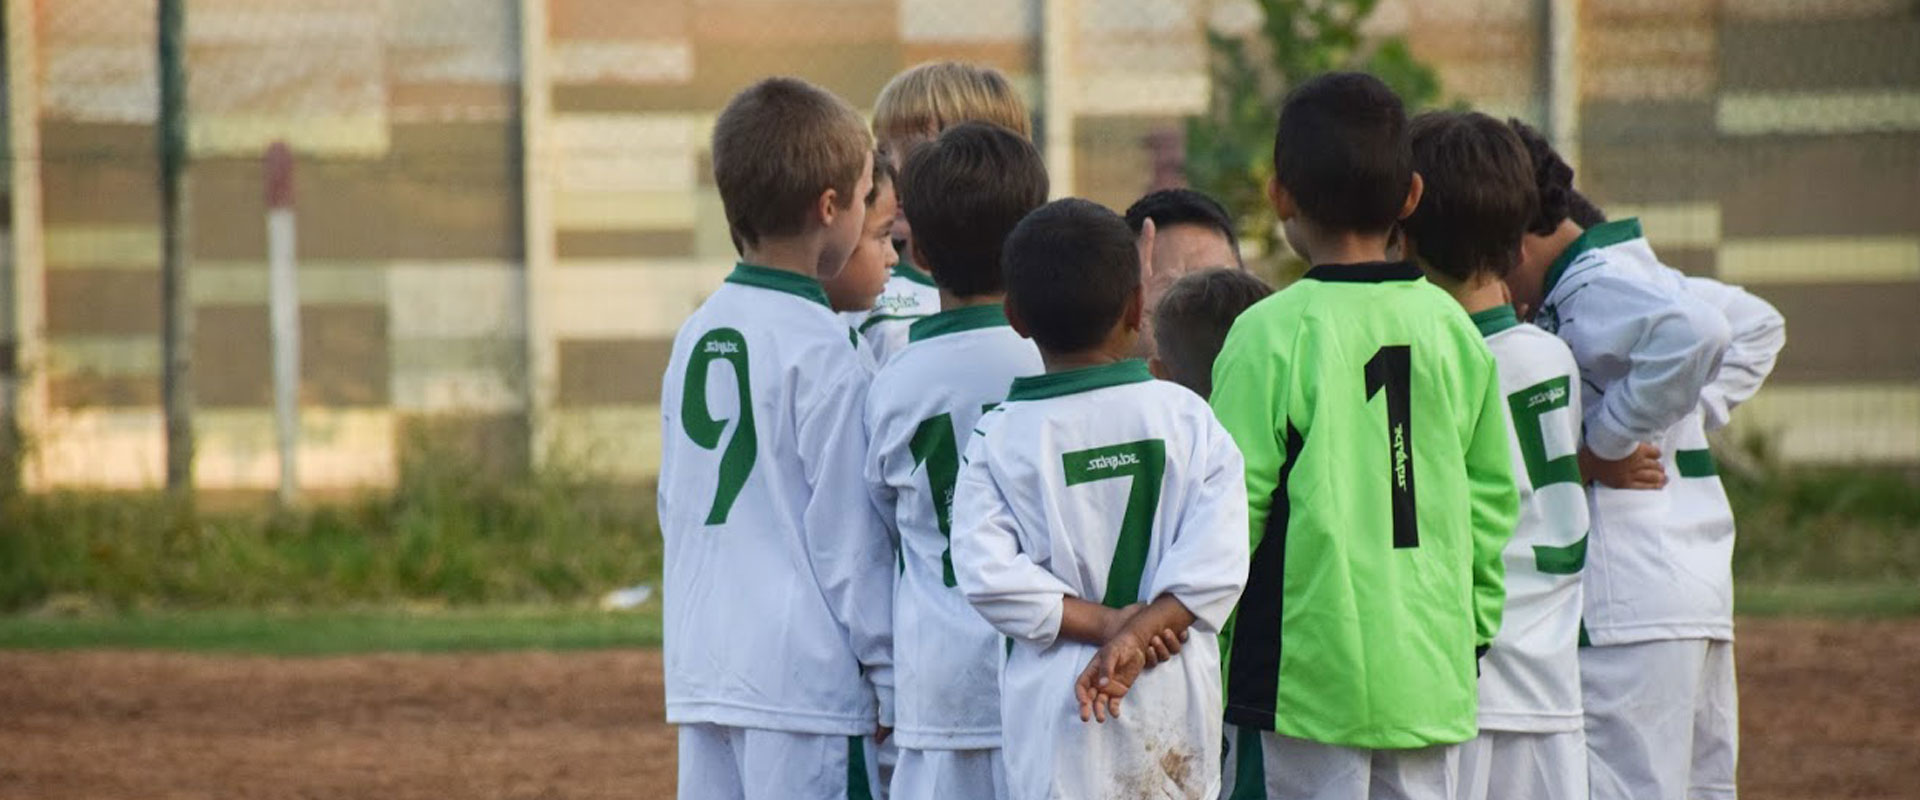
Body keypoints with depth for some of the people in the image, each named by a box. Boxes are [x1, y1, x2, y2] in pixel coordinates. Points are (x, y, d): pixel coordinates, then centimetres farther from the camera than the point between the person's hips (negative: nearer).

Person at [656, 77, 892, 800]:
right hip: (802, 674, -7)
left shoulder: (695, 338, 10)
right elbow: (849, 537, -10)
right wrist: (889, 682, -4)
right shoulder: (821, 347, -12)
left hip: (701, 668, 7)